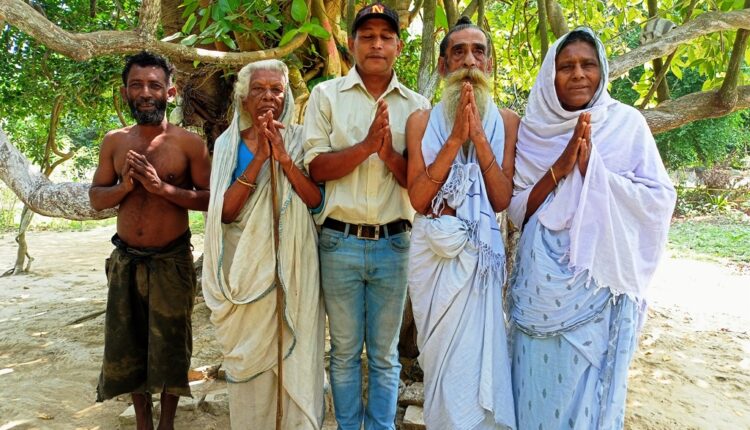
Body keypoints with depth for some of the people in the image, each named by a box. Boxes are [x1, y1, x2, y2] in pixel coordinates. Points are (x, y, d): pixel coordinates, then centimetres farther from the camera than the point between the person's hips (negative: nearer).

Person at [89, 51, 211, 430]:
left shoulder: (189, 143, -7)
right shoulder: (114, 141, 5)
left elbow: (210, 198, -9)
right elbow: (96, 198, 7)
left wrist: (163, 187, -20)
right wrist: (124, 186, -12)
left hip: (172, 260, -3)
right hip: (125, 260, 4)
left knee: (169, 346, 7)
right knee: (128, 346, 13)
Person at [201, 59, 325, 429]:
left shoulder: (300, 140, 2)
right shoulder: (229, 143, 3)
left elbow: (317, 199, -8)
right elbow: (226, 211, -9)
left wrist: (283, 158, -19)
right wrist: (259, 158, -17)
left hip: (293, 264, -1)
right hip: (247, 265, 1)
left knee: (296, 353, 4)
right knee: (249, 355, 10)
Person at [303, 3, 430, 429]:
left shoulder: (417, 105, 5)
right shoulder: (326, 95, 3)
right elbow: (316, 167, -6)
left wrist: (390, 154, -17)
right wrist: (367, 145, -18)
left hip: (393, 244, 1)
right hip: (340, 242, -1)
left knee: (385, 354, 13)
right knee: (345, 351, 13)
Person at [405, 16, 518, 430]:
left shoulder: (507, 122, 2)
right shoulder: (422, 121, 1)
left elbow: (502, 200, -6)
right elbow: (418, 198, -9)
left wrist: (479, 137, -15)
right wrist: (456, 138, -16)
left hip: (482, 250, 0)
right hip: (432, 249, 0)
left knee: (476, 352, 7)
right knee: (443, 355, 12)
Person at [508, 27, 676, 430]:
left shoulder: (627, 122, -1)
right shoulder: (532, 129, 2)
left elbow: (660, 199, -6)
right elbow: (517, 210, 0)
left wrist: (592, 167, -17)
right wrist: (560, 168, -15)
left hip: (599, 282, -1)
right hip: (542, 283, 1)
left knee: (589, 384, 10)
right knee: (538, 383, 11)